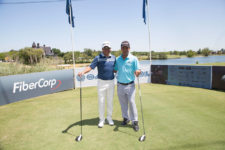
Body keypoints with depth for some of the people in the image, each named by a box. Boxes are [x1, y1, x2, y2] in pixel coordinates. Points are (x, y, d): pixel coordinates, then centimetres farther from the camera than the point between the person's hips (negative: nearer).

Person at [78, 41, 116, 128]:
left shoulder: (113, 57, 6)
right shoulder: (98, 58, -6)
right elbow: (90, 67, -16)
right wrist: (82, 72, -32)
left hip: (111, 82, 3)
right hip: (101, 82, -3)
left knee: (110, 101, 12)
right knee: (101, 101, 5)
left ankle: (109, 118, 29)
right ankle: (101, 119, 20)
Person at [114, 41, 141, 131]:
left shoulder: (134, 59, -4)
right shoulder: (118, 59, 7)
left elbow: (138, 70, -8)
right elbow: (115, 70, 14)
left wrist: (137, 72, -30)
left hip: (130, 85, -4)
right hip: (120, 85, 4)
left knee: (131, 102, -6)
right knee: (123, 103, 13)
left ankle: (135, 121, 6)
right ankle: (126, 118, 30)